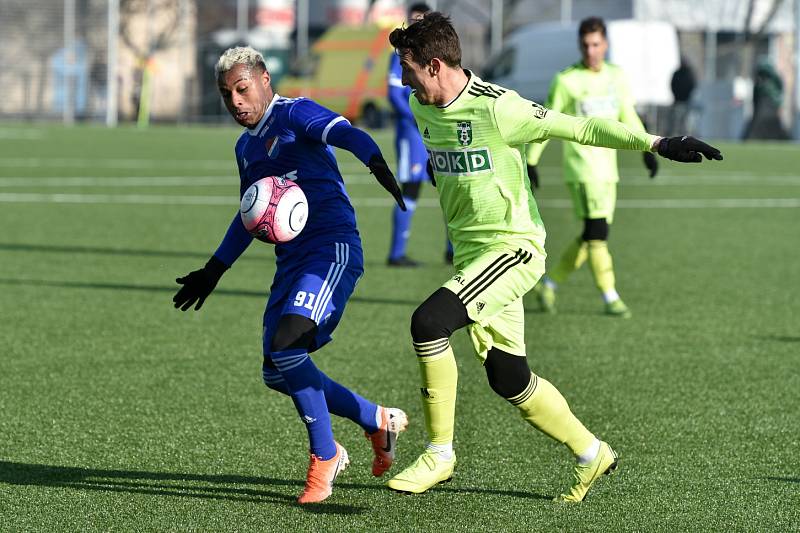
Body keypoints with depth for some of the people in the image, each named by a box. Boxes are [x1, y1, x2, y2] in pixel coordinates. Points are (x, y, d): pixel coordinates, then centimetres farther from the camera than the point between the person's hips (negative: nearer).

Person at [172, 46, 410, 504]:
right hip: (291, 259, 9)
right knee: (278, 373, 3)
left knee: (286, 347, -25)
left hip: (333, 247, -9)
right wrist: (213, 271, 35)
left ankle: (324, 458, -11)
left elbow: (346, 133, -24)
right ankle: (379, 421, 20)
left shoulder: (294, 115, -5)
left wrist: (377, 162, -45)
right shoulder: (246, 147, 21)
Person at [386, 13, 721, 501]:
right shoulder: (422, 108, 3)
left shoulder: (495, 107, -19)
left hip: (513, 247, -8)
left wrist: (656, 143, -21)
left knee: (428, 322, -24)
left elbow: (579, 128, -16)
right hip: (470, 253, 8)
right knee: (507, 378, 8)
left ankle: (439, 455, -12)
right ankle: (591, 454, 26)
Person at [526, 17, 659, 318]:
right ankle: (610, 298, -10)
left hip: (607, 169, 6)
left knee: (592, 237, 7)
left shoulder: (617, 77, 10)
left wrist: (646, 150, 7)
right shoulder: (566, 81, -5)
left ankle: (549, 285, 21)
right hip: (581, 167, -6)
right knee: (597, 232, -14)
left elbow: (628, 118, 18)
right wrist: (531, 161, -3)